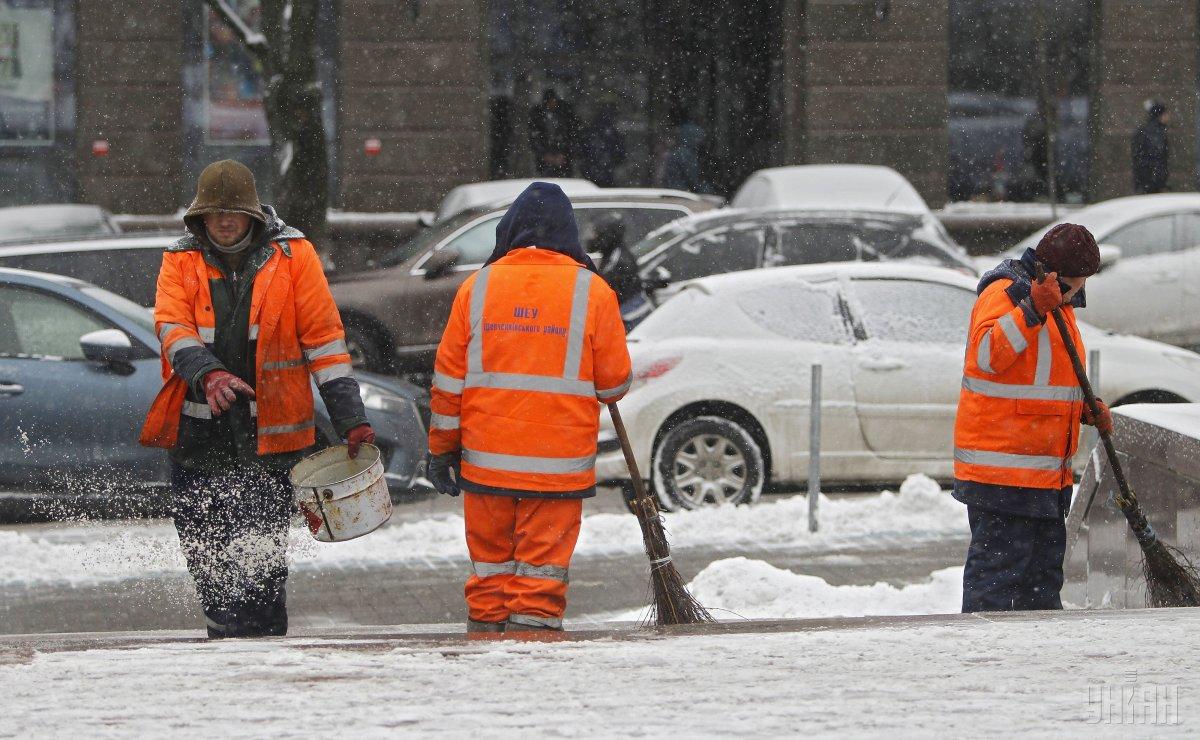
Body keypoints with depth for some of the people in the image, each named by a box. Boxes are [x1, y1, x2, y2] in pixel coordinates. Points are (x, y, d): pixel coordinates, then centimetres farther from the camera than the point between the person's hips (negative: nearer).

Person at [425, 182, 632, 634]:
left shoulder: (478, 287, 2)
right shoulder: (591, 291, -3)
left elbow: (449, 377, 4)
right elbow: (615, 383, 1)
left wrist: (442, 446, 12)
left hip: (486, 460, 2)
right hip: (559, 463, -2)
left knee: (489, 569, 13)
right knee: (541, 574, 1)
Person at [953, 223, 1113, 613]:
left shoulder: (1060, 304, 19)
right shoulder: (1004, 293, -10)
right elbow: (987, 354, -28)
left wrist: (1088, 408, 11)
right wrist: (1034, 309, -36)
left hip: (1048, 472, 9)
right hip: (1003, 471, -9)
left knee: (1045, 565, 14)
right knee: (998, 565, -12)